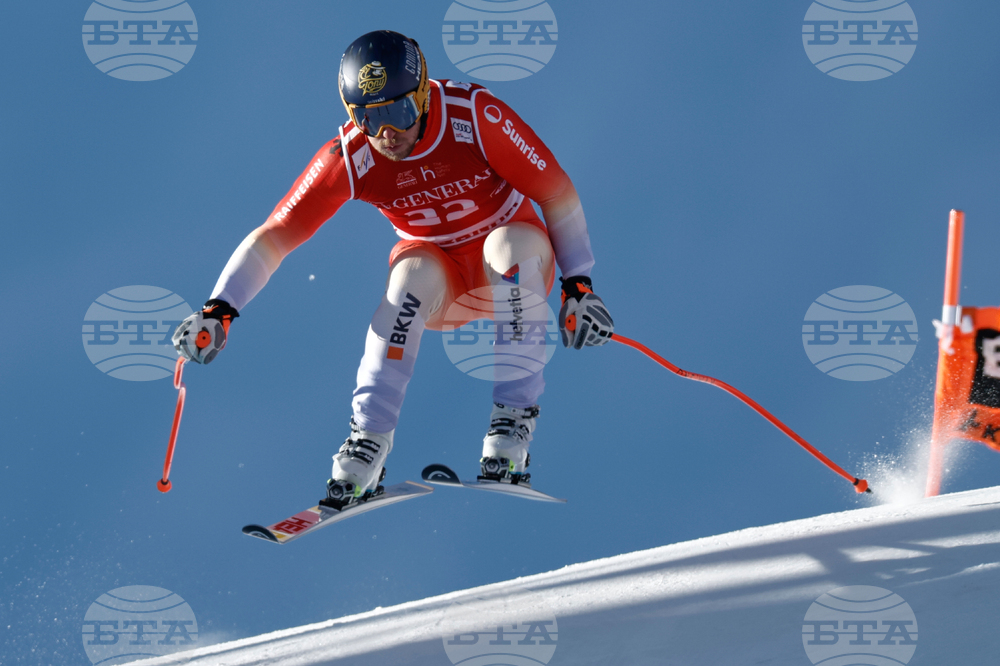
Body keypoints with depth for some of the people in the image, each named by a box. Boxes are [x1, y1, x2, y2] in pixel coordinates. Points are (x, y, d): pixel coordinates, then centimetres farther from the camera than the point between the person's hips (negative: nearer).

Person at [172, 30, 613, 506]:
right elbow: (274, 235, -20)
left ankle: (513, 422, -28)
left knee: (511, 244, -35)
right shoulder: (349, 158, -20)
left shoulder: (476, 116, -25)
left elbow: (558, 194, -16)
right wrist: (218, 310, -33)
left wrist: (578, 288, -18)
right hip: (440, 277, 1)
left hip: (513, 265, -1)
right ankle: (367, 441, -32)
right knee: (413, 273, -33)